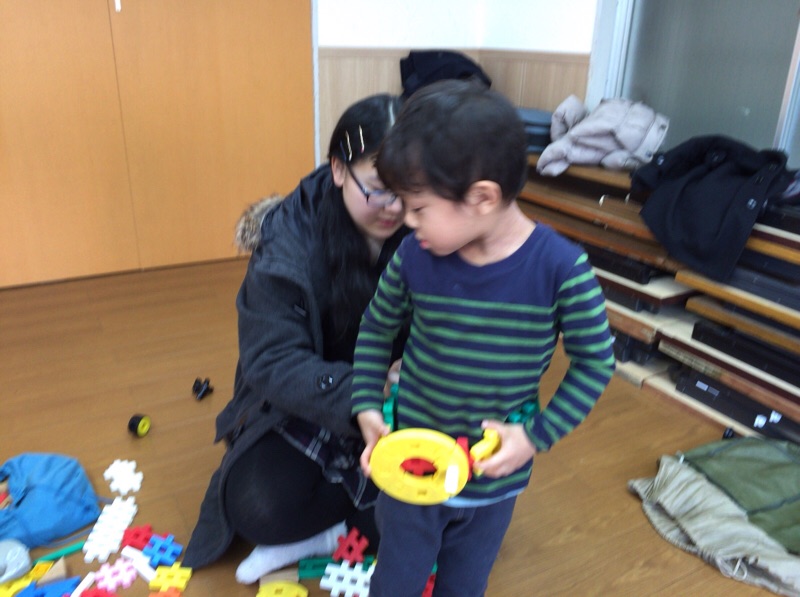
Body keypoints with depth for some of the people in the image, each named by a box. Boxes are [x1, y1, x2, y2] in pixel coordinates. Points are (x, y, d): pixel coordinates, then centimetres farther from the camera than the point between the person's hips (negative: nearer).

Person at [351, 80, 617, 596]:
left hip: (496, 480, 0)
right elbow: (377, 331, 2)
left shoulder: (560, 267, -21)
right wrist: (368, 407, -6)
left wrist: (537, 435, -17)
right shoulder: (414, 258, -16)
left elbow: (596, 361, -9)